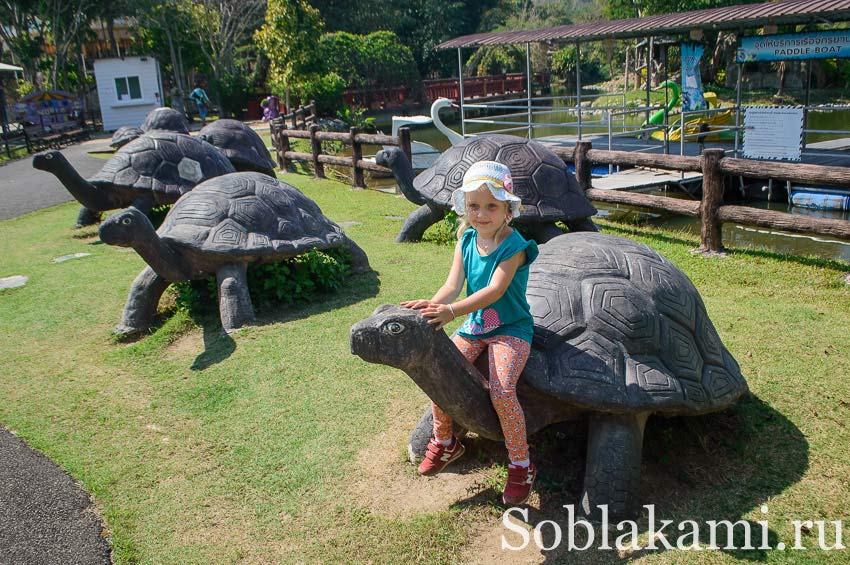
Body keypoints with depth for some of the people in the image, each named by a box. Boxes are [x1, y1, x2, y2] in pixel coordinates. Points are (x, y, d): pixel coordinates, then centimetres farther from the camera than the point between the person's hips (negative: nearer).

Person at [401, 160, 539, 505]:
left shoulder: (514, 245, -16)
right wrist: (432, 305, -30)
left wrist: (452, 311, -43)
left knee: (502, 390, -25)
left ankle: (521, 465, -3)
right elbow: (453, 284, -8)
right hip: (474, 325, 6)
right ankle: (444, 442, 15)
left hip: (511, 327, -5)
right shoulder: (466, 241, 2)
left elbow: (495, 290, -29)